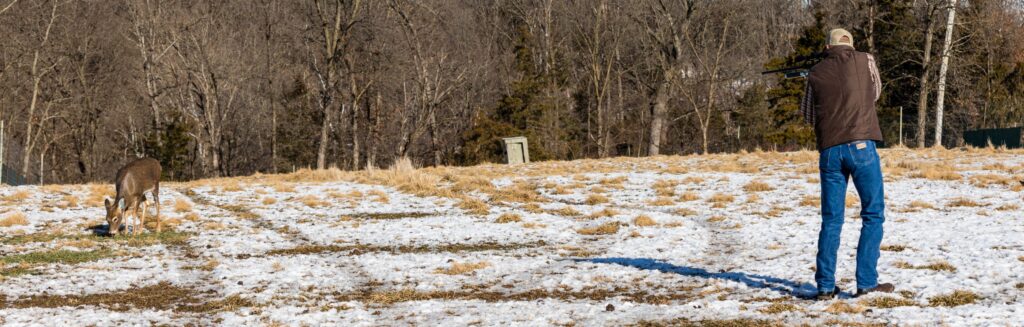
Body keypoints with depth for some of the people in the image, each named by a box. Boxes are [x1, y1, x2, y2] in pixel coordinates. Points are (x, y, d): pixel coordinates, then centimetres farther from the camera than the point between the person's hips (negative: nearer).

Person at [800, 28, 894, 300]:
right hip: (860, 145, -3)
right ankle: (866, 283, -1)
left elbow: (808, 115, 17)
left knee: (831, 220, 8)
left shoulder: (816, 73, 8)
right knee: (873, 215, 5)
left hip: (829, 151, 3)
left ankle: (825, 285, 5)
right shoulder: (864, 60, 5)